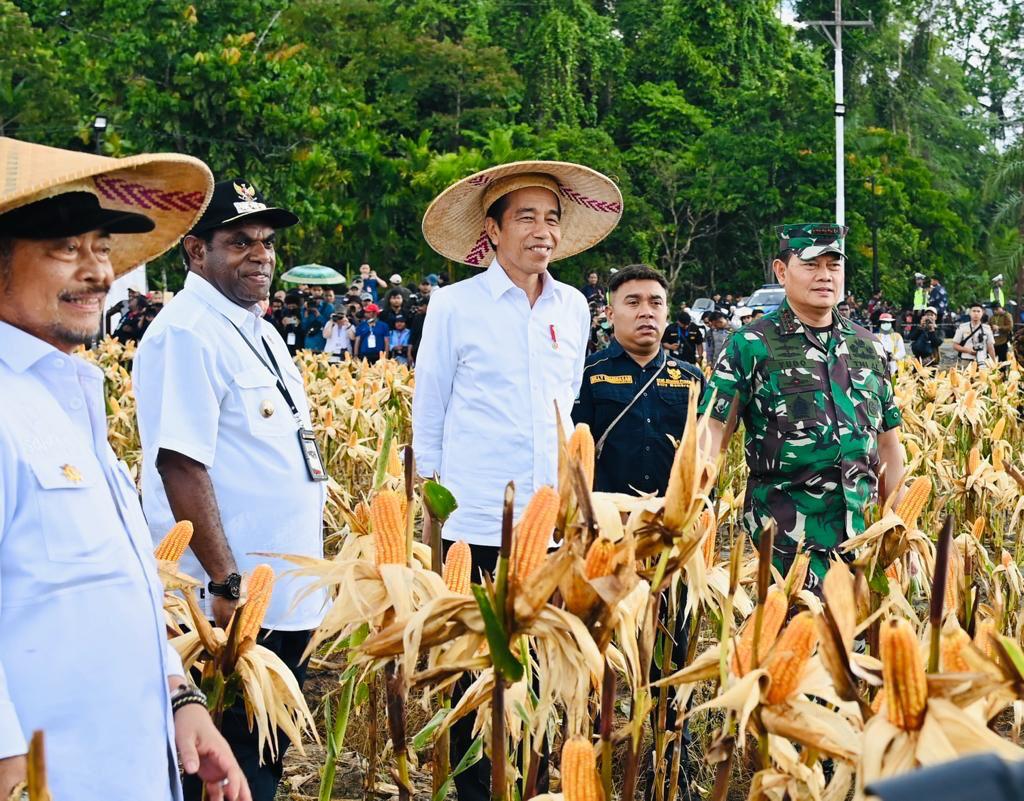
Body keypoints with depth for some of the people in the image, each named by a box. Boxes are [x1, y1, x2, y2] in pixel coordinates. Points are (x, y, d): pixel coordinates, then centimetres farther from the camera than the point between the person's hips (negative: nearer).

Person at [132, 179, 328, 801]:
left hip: (289, 601, 10)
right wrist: (227, 584, -25)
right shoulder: (186, 334, -15)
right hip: (231, 608, -10)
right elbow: (182, 467, -22)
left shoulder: (260, 334, 15)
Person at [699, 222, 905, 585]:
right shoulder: (751, 346, -2)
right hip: (786, 529, -5)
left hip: (862, 529, 5)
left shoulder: (868, 346, 13)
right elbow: (712, 436, -8)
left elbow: (888, 446, 18)